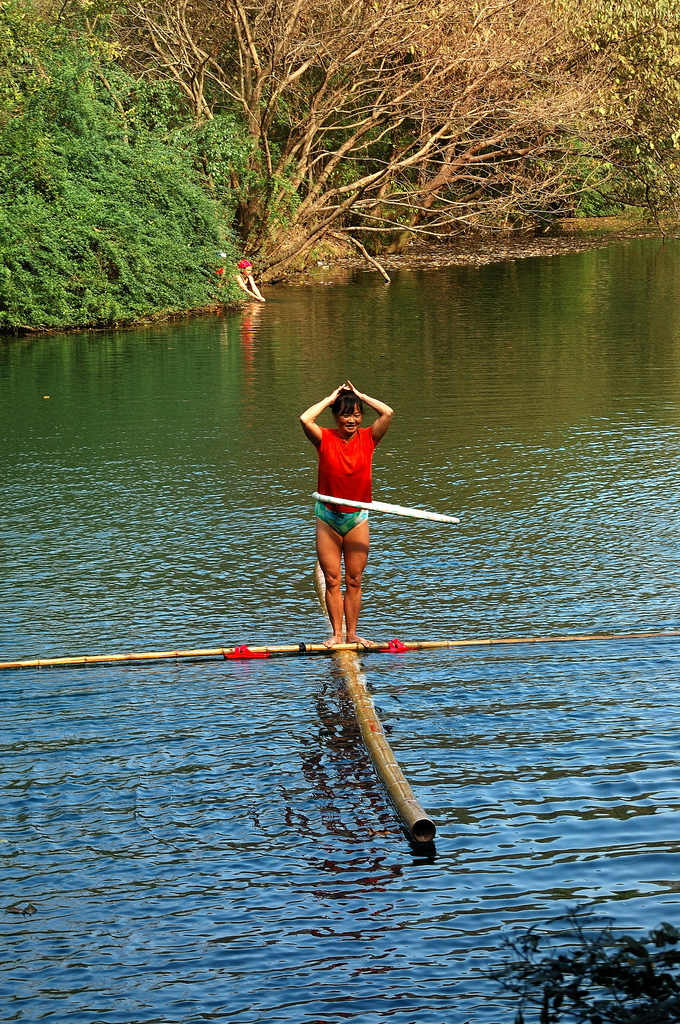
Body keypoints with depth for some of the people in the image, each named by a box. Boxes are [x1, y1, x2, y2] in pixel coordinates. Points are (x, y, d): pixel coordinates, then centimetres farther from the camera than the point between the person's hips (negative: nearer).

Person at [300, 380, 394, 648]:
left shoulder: (368, 438, -2)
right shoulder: (325, 439, -7)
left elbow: (388, 413, -16)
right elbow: (305, 419, -25)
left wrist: (360, 395, -5)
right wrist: (332, 397, -11)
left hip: (357, 518, 1)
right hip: (328, 518, -1)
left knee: (354, 580, 5)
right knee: (332, 580, 2)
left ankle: (352, 633, 12)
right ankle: (336, 633, 8)